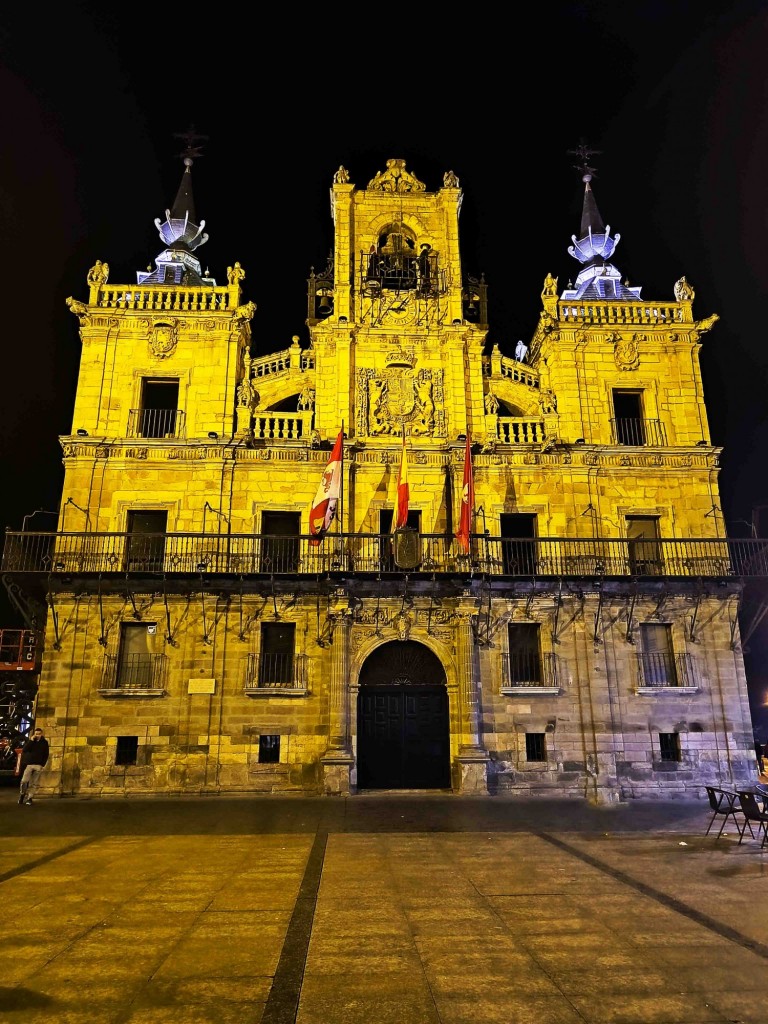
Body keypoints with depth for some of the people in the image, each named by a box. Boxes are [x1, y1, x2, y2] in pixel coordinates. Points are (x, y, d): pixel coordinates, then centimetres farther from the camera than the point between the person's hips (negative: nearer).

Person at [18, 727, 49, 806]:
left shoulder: (44, 742, 7)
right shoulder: (29, 741, 8)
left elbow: (46, 755, 9)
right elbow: (24, 750, -8)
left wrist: (43, 764, -2)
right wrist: (31, 740, -13)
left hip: (38, 765, 0)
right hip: (28, 764, 0)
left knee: (34, 783, -1)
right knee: (24, 781, -7)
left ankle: (29, 798, 5)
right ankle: (22, 795, 13)